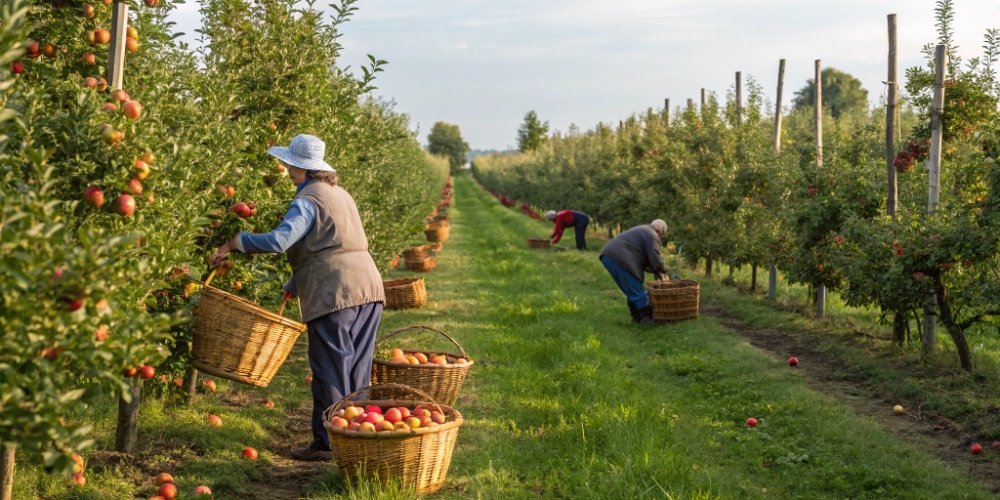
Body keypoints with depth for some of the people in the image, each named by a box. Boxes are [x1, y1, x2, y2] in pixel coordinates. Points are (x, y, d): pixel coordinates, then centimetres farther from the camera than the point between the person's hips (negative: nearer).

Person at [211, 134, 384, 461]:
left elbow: (280, 240, -23)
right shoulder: (339, 194, 21)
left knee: (330, 371, -1)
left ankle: (327, 442, 5)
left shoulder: (308, 201, -7)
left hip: (335, 294, -8)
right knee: (358, 370, 13)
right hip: (368, 286, 9)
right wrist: (293, 286, 27)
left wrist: (234, 243, -14)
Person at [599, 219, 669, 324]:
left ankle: (637, 316, 23)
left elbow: (644, 258, 31)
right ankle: (647, 317, -2)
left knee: (632, 291, 18)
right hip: (619, 259, -10)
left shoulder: (642, 231, 29)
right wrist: (663, 270, 9)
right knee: (637, 291, -5)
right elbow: (655, 259, -8)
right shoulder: (651, 235, -2)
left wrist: (657, 271, 24)